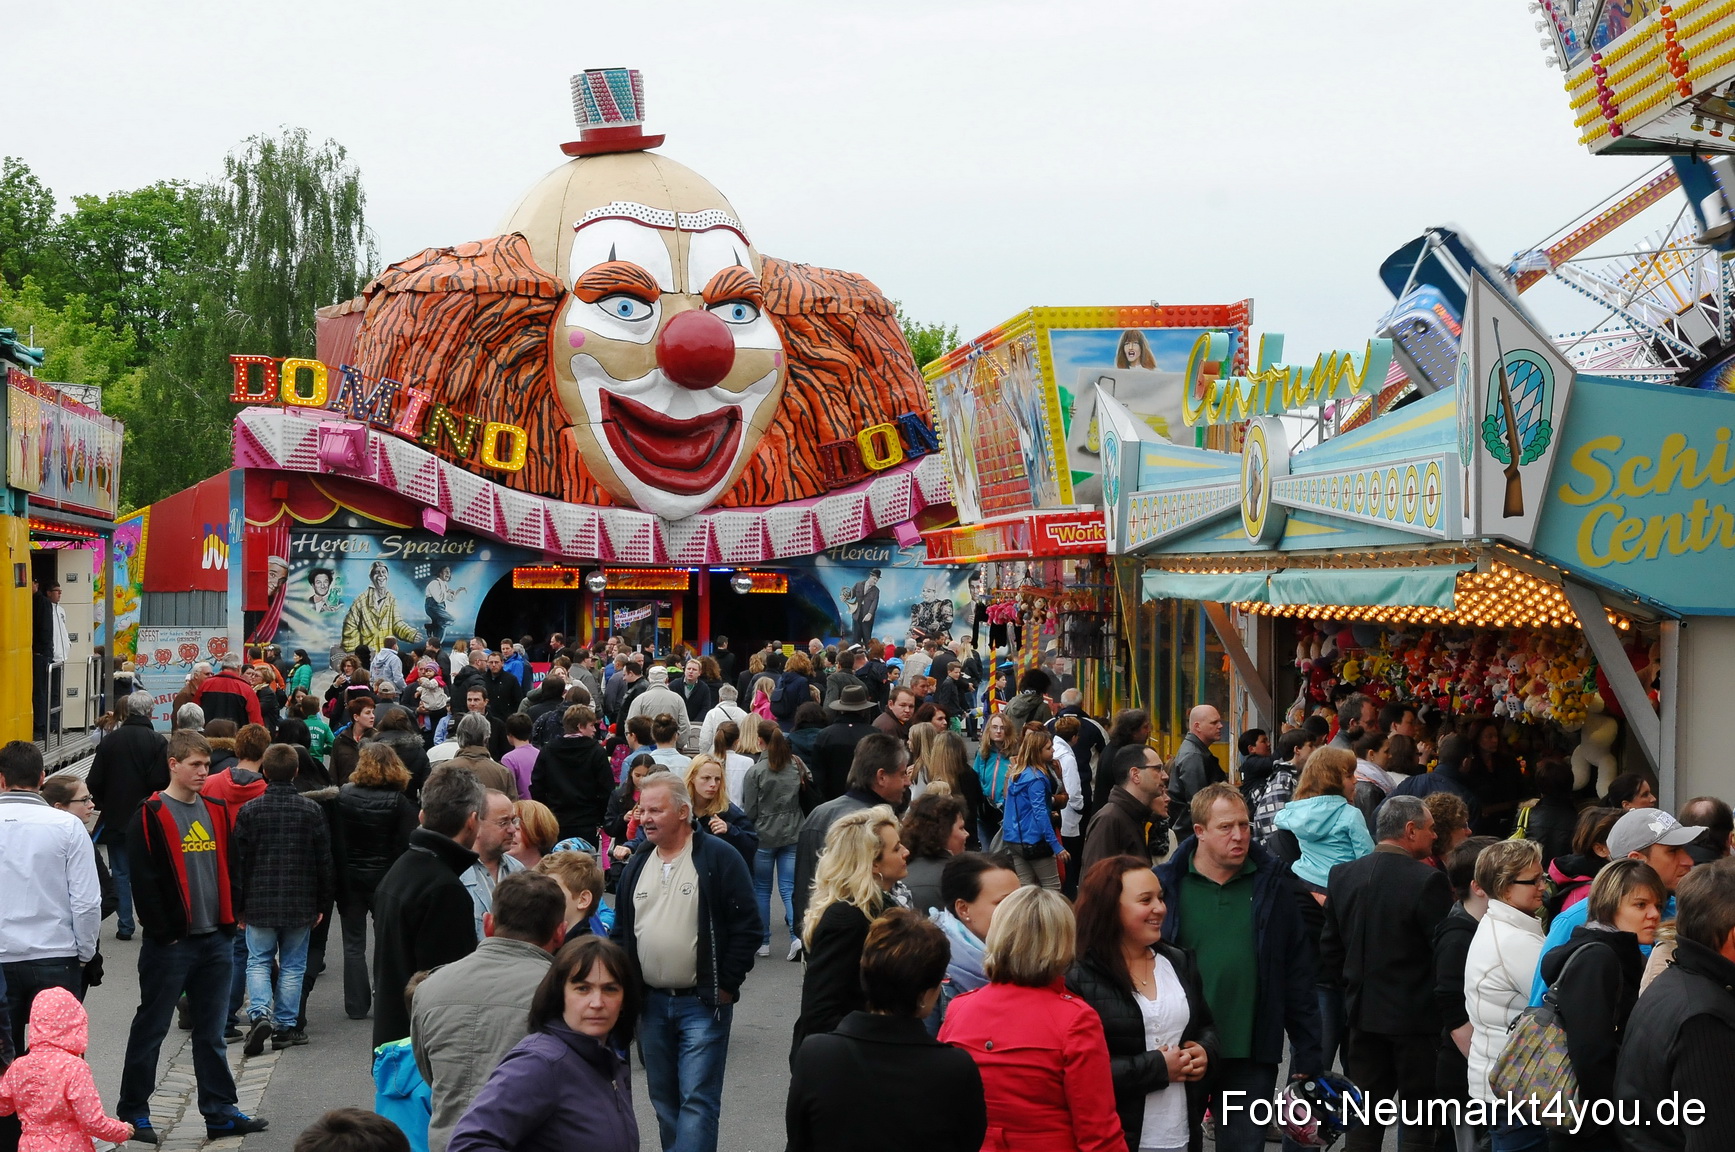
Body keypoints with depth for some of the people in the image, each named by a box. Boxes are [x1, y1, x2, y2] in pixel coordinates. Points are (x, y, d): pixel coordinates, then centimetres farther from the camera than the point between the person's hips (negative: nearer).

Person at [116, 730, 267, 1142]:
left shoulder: (217, 811, 11)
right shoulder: (151, 816, -8)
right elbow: (143, 878, -12)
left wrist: (231, 917, 8)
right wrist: (162, 931, -13)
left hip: (216, 940, 6)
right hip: (170, 943, -6)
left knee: (211, 1032, 11)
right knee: (151, 1028, 5)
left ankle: (220, 1112, 17)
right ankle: (132, 1112, 15)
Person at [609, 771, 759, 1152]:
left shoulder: (719, 858, -10)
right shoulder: (635, 867, 9)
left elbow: (747, 928, -10)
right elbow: (621, 933, 16)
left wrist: (726, 986, -11)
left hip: (703, 1004, -6)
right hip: (651, 1003, 6)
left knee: (697, 1101, -8)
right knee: (664, 1100, 14)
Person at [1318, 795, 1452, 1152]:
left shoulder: (1342, 875, 2)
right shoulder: (1427, 881, -16)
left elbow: (1329, 947, 7)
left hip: (1363, 1013, 5)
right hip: (1416, 1015, -5)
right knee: (1420, 1123, 4)